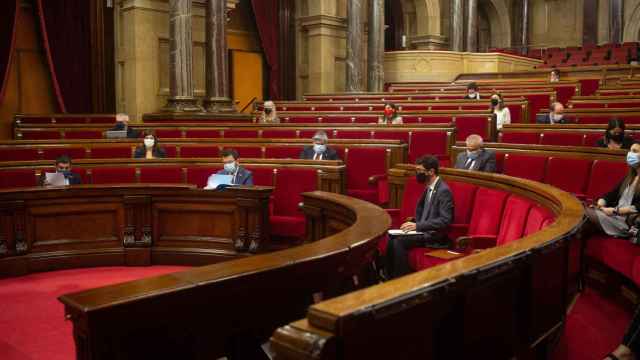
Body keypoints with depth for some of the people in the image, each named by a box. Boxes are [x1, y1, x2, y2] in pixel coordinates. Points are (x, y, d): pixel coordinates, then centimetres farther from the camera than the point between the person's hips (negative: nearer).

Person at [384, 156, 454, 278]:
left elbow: (445, 221, -24)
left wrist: (418, 226, -25)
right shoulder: (429, 187, 11)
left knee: (399, 241, -22)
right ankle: (389, 276, -3)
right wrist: (414, 224, 1)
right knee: (391, 237, -8)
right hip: (425, 230, 9)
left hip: (436, 236, -9)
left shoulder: (444, 190, -17)